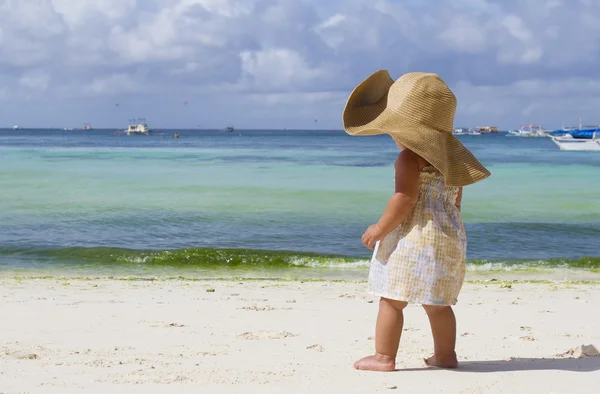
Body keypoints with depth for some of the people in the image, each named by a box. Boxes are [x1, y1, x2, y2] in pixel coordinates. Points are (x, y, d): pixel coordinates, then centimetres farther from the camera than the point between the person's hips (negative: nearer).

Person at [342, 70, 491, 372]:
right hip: (450, 234, 9)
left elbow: (405, 199, -21)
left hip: (415, 237, -9)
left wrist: (380, 228, -13)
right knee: (438, 302, 17)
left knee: (391, 299, -2)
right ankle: (445, 355, 22)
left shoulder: (410, 158, -14)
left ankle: (384, 356, -1)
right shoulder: (449, 157, 14)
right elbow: (455, 199, 19)